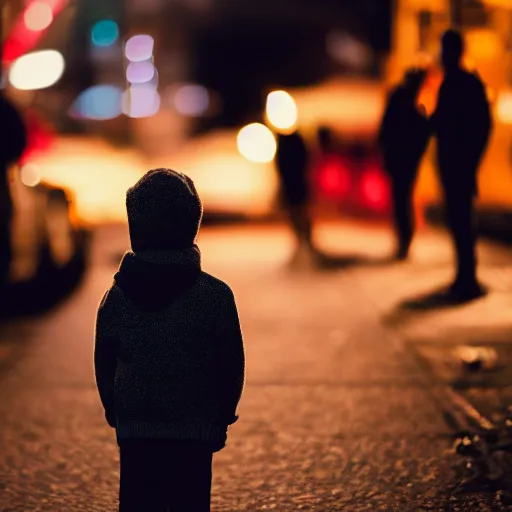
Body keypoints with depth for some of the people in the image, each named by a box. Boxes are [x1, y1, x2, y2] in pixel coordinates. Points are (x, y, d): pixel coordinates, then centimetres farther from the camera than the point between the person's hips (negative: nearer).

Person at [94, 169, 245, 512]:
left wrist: (114, 411, 19)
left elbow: (104, 363, 4)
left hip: (134, 430, 2)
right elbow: (231, 364, -4)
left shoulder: (117, 296, -5)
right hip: (195, 429, -1)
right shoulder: (216, 295, -10)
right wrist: (224, 415, 10)